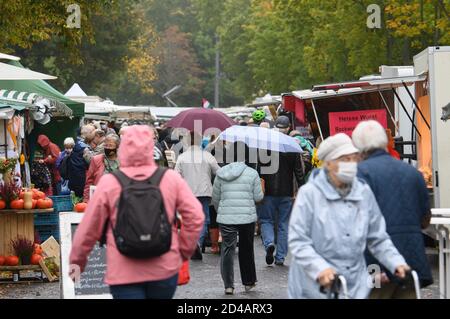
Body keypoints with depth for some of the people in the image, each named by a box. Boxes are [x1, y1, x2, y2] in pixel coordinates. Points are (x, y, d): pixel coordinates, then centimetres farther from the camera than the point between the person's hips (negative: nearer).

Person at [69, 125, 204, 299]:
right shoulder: (171, 179, -1)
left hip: (123, 274, -2)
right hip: (165, 270, 2)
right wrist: (184, 252, 10)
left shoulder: (109, 183, -4)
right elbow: (195, 217, -4)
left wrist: (76, 262, 15)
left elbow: (89, 229, 1)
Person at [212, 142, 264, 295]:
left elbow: (215, 198, 10)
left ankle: (228, 285, -2)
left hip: (226, 218, 0)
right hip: (247, 217, 0)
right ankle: (249, 282, 25)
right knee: (246, 249, 14)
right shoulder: (252, 174, -3)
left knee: (227, 249, 3)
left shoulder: (221, 173, 4)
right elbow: (258, 197, -1)